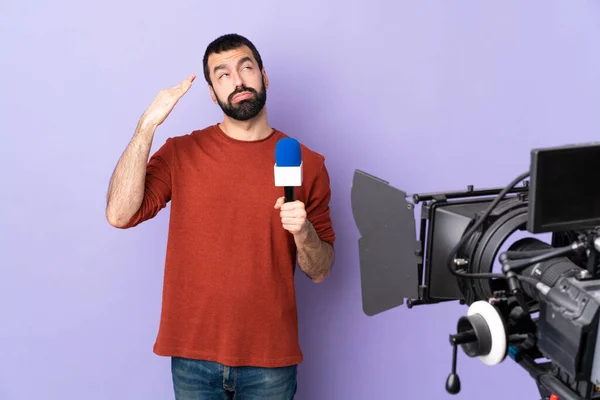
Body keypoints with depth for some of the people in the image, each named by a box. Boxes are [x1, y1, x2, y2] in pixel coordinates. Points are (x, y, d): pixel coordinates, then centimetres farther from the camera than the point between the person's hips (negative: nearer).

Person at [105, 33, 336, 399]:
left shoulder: (307, 163, -1)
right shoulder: (181, 153, 0)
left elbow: (320, 272, 3)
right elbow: (120, 215, -15)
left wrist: (303, 232, -18)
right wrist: (147, 126, -17)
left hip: (270, 358, 1)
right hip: (193, 355, 0)